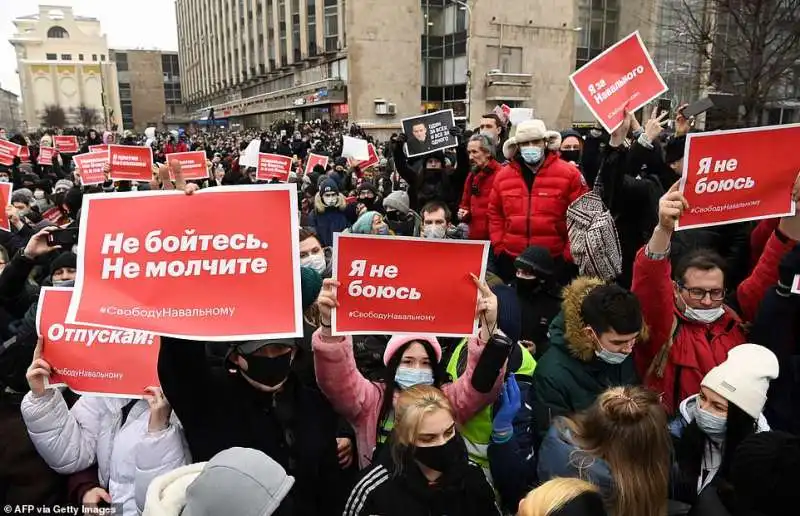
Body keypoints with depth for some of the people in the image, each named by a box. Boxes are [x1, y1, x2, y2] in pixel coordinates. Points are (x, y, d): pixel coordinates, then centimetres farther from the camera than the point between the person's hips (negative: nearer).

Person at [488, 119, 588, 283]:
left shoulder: (568, 174, -6)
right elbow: (495, 214, 11)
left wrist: (569, 253, -8)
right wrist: (498, 246, 3)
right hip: (511, 259, 3)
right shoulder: (503, 175, 4)